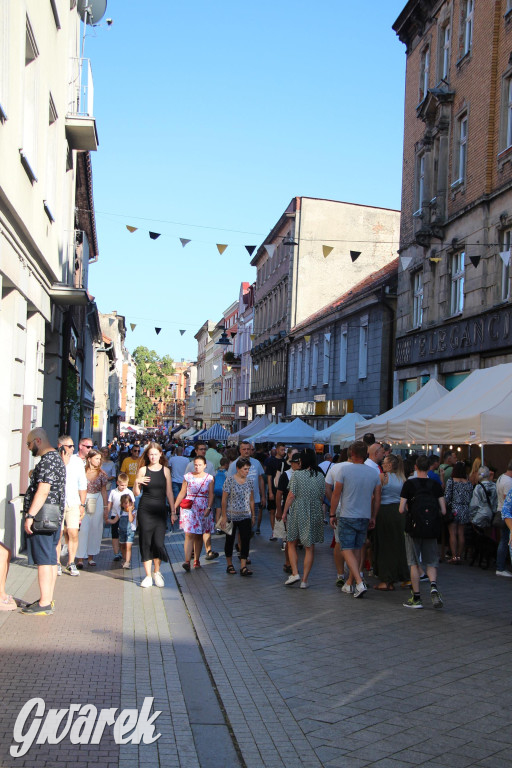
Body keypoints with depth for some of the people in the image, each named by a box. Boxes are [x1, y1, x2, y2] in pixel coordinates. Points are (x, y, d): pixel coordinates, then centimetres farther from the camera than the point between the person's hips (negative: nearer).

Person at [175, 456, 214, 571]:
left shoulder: (209, 478, 4)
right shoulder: (188, 476, 4)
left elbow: (211, 495, 1)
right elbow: (182, 493, 7)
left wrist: (209, 508, -11)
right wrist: (174, 507, 4)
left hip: (203, 509, 1)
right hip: (189, 508, -1)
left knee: (199, 535, 7)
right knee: (189, 534, -11)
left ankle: (196, 560, 17)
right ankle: (187, 561, -16)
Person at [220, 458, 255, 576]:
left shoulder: (249, 481, 6)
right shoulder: (229, 480, -8)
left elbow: (251, 500, 13)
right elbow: (224, 500, -7)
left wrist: (253, 515, 12)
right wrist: (224, 516, -10)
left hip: (245, 517, 4)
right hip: (231, 516, -3)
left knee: (246, 540, -5)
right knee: (230, 540, 8)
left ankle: (243, 567, -4)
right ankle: (230, 565, 22)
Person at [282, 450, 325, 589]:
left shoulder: (297, 475, -9)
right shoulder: (320, 476, 2)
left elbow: (291, 495, -9)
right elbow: (322, 497, 6)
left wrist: (284, 512, 0)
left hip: (298, 513, -3)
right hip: (315, 514, 3)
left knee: (291, 544, 13)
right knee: (310, 548, 7)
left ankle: (295, 573, 1)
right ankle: (305, 580, 8)